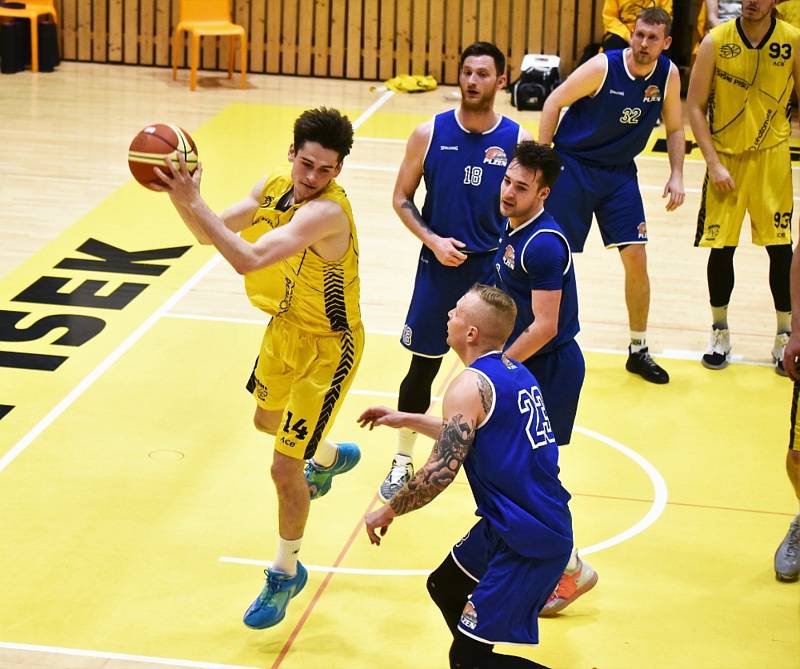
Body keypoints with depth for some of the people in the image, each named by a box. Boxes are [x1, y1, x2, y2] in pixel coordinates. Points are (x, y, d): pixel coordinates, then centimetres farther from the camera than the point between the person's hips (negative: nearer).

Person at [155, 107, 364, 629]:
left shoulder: (327, 211, -36)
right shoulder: (273, 187, -9)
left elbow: (248, 259, -45)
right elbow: (213, 235, -5)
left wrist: (192, 202, -45)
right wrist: (186, 198, -25)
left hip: (328, 346, -8)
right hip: (285, 327, 9)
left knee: (285, 469, -5)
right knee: (268, 419, 32)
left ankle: (286, 573, 20)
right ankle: (331, 457, 65)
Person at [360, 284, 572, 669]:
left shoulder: (471, 385, -18)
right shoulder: (516, 373, 9)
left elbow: (440, 472, -24)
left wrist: (387, 512, -9)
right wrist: (408, 420, 27)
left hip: (528, 543, -9)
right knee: (444, 587, 27)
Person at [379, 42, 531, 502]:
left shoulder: (518, 141, -6)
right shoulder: (430, 134, -5)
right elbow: (402, 199, 2)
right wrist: (433, 240, -12)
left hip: (494, 269, 0)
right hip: (440, 266, 0)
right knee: (423, 366, 6)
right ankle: (404, 461, 21)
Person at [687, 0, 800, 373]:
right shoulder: (716, 41, -8)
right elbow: (694, 106, -4)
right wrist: (713, 163, -10)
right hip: (725, 157, 0)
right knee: (721, 247, 4)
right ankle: (719, 331, 22)